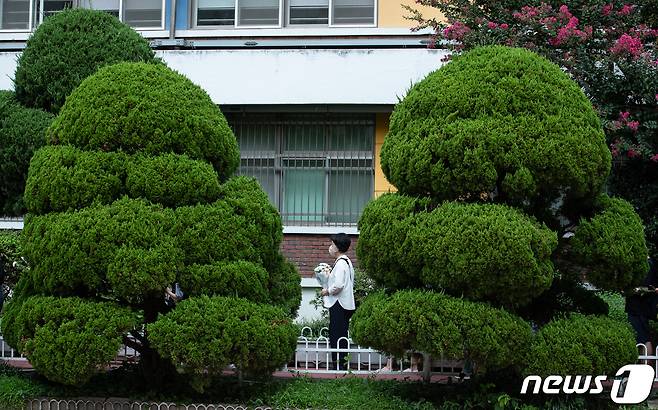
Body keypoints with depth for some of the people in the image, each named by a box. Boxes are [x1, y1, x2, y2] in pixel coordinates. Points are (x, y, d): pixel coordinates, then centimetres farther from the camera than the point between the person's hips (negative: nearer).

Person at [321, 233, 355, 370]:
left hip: (339, 305, -10)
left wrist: (328, 291, -7)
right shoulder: (347, 262, 17)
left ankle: (339, 366, -7)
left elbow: (338, 285, -25)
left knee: (336, 337, -7)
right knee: (341, 337, 13)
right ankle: (342, 366, 16)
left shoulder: (340, 263, -14)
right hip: (346, 304, 10)